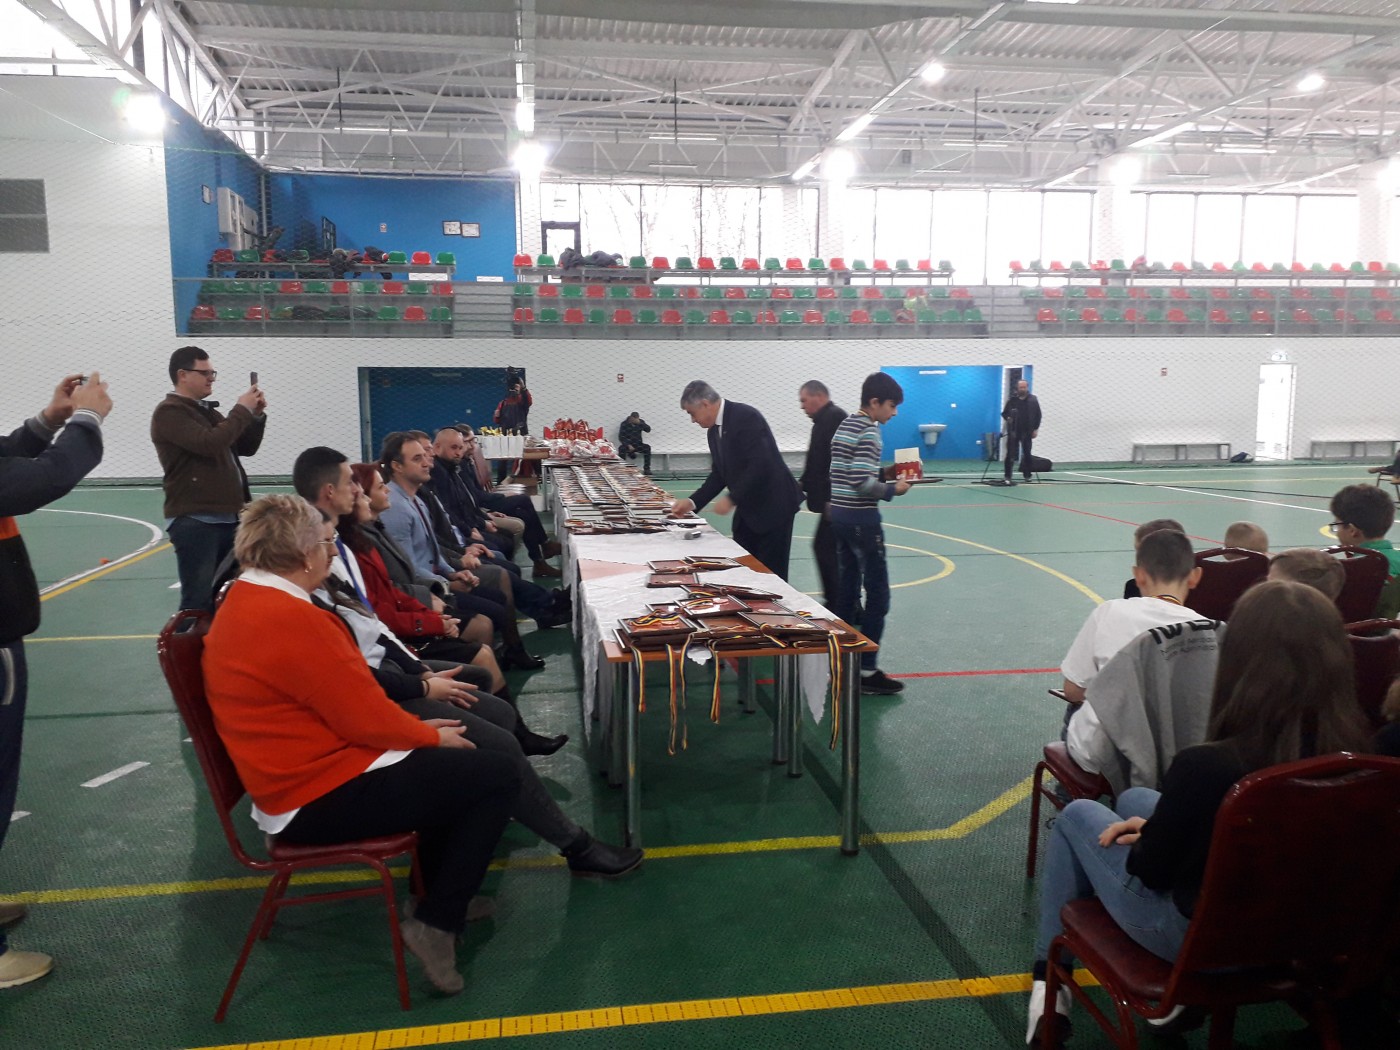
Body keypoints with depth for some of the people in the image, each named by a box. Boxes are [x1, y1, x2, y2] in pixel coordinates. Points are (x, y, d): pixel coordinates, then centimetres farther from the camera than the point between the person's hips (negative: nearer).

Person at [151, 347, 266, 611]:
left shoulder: (209, 410, 19)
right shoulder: (168, 412, -7)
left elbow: (246, 448, 20)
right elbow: (209, 443, -22)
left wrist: (257, 416, 4)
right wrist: (242, 410, -12)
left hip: (229, 517, 8)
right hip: (195, 521, -8)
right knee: (199, 600, -7)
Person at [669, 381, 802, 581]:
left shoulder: (745, 417, -19)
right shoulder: (713, 432, 8)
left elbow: (760, 465, -25)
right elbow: (719, 474, 14)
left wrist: (732, 499, -20)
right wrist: (693, 502, 2)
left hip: (773, 505, -8)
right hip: (748, 508, 8)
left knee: (770, 572, -3)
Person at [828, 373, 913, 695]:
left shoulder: (844, 425, 13)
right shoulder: (869, 431, -15)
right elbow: (861, 482, -24)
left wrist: (885, 472, 11)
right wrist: (892, 490, -10)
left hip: (839, 514, 9)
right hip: (862, 519, -9)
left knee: (846, 590, 14)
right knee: (877, 594, -3)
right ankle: (866, 670, -1)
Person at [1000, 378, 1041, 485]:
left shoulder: (1033, 399, 2)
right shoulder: (1012, 399, 0)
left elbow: (1038, 415, 5)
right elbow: (1004, 413, 7)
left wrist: (1035, 429, -1)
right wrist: (1008, 418, -16)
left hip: (1027, 432, 1)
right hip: (1013, 431, -1)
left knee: (1027, 454, 7)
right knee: (1011, 454, -4)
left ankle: (1027, 474, 19)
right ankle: (1008, 476, -1)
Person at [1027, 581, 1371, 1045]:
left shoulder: (1205, 766, -34)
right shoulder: (1350, 751, -17)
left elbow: (1152, 870, -17)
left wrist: (1149, 834, 4)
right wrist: (1162, 827, 3)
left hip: (1199, 938, -5)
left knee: (1077, 816, 18)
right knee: (1133, 799, 24)